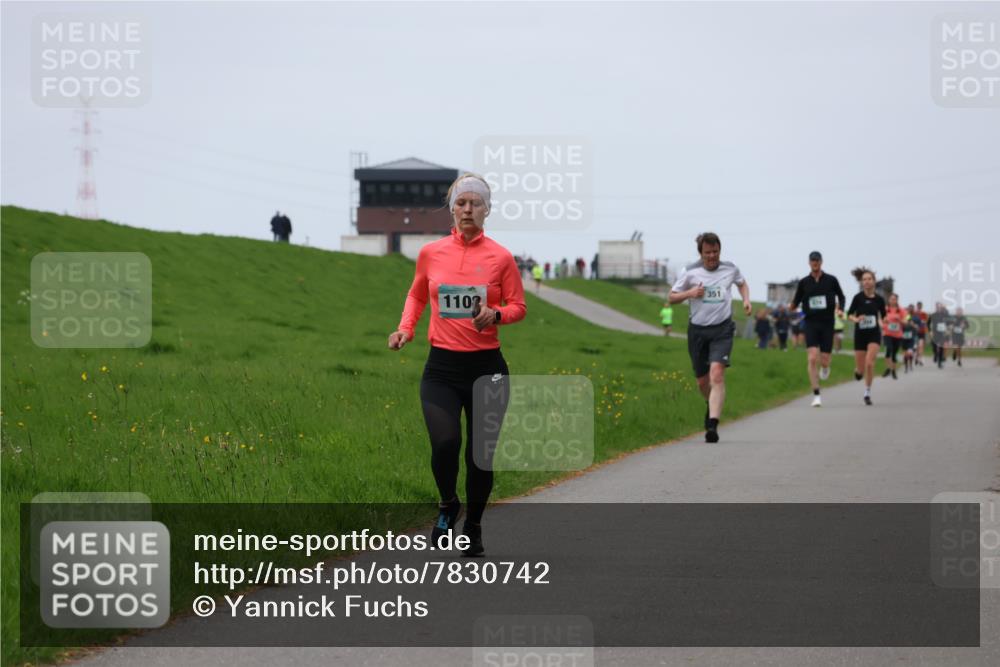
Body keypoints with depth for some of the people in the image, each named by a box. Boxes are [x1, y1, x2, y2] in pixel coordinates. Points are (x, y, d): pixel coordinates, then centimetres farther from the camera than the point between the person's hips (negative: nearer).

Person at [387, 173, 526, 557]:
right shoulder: (431, 253, 4)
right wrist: (406, 328, 4)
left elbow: (518, 306, 6)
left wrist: (496, 315, -15)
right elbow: (417, 295, 21)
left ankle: (473, 527, 27)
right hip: (442, 367, 0)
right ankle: (448, 505, 12)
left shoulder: (500, 257, -2)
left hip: (486, 366, 0)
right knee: (444, 444, -19)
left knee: (480, 453, 4)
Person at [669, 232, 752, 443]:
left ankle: (713, 424, -27)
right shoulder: (690, 271, -1)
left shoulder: (730, 269, 4)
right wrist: (689, 293, -14)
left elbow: (742, 283, 27)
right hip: (698, 330, 1)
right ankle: (712, 407, 43)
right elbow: (671, 297, 5)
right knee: (703, 380, 9)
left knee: (717, 374, -21)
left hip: (722, 329, -1)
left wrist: (746, 300, 8)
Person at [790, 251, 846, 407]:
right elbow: (796, 301, 10)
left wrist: (840, 309, -2)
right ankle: (816, 395, -10)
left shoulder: (831, 280, 4)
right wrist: (792, 307, -13)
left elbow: (841, 296, 16)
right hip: (811, 323, 0)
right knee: (813, 358, -14)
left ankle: (825, 367, 41)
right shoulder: (804, 282, 4)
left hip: (827, 324, 1)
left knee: (824, 360, 0)